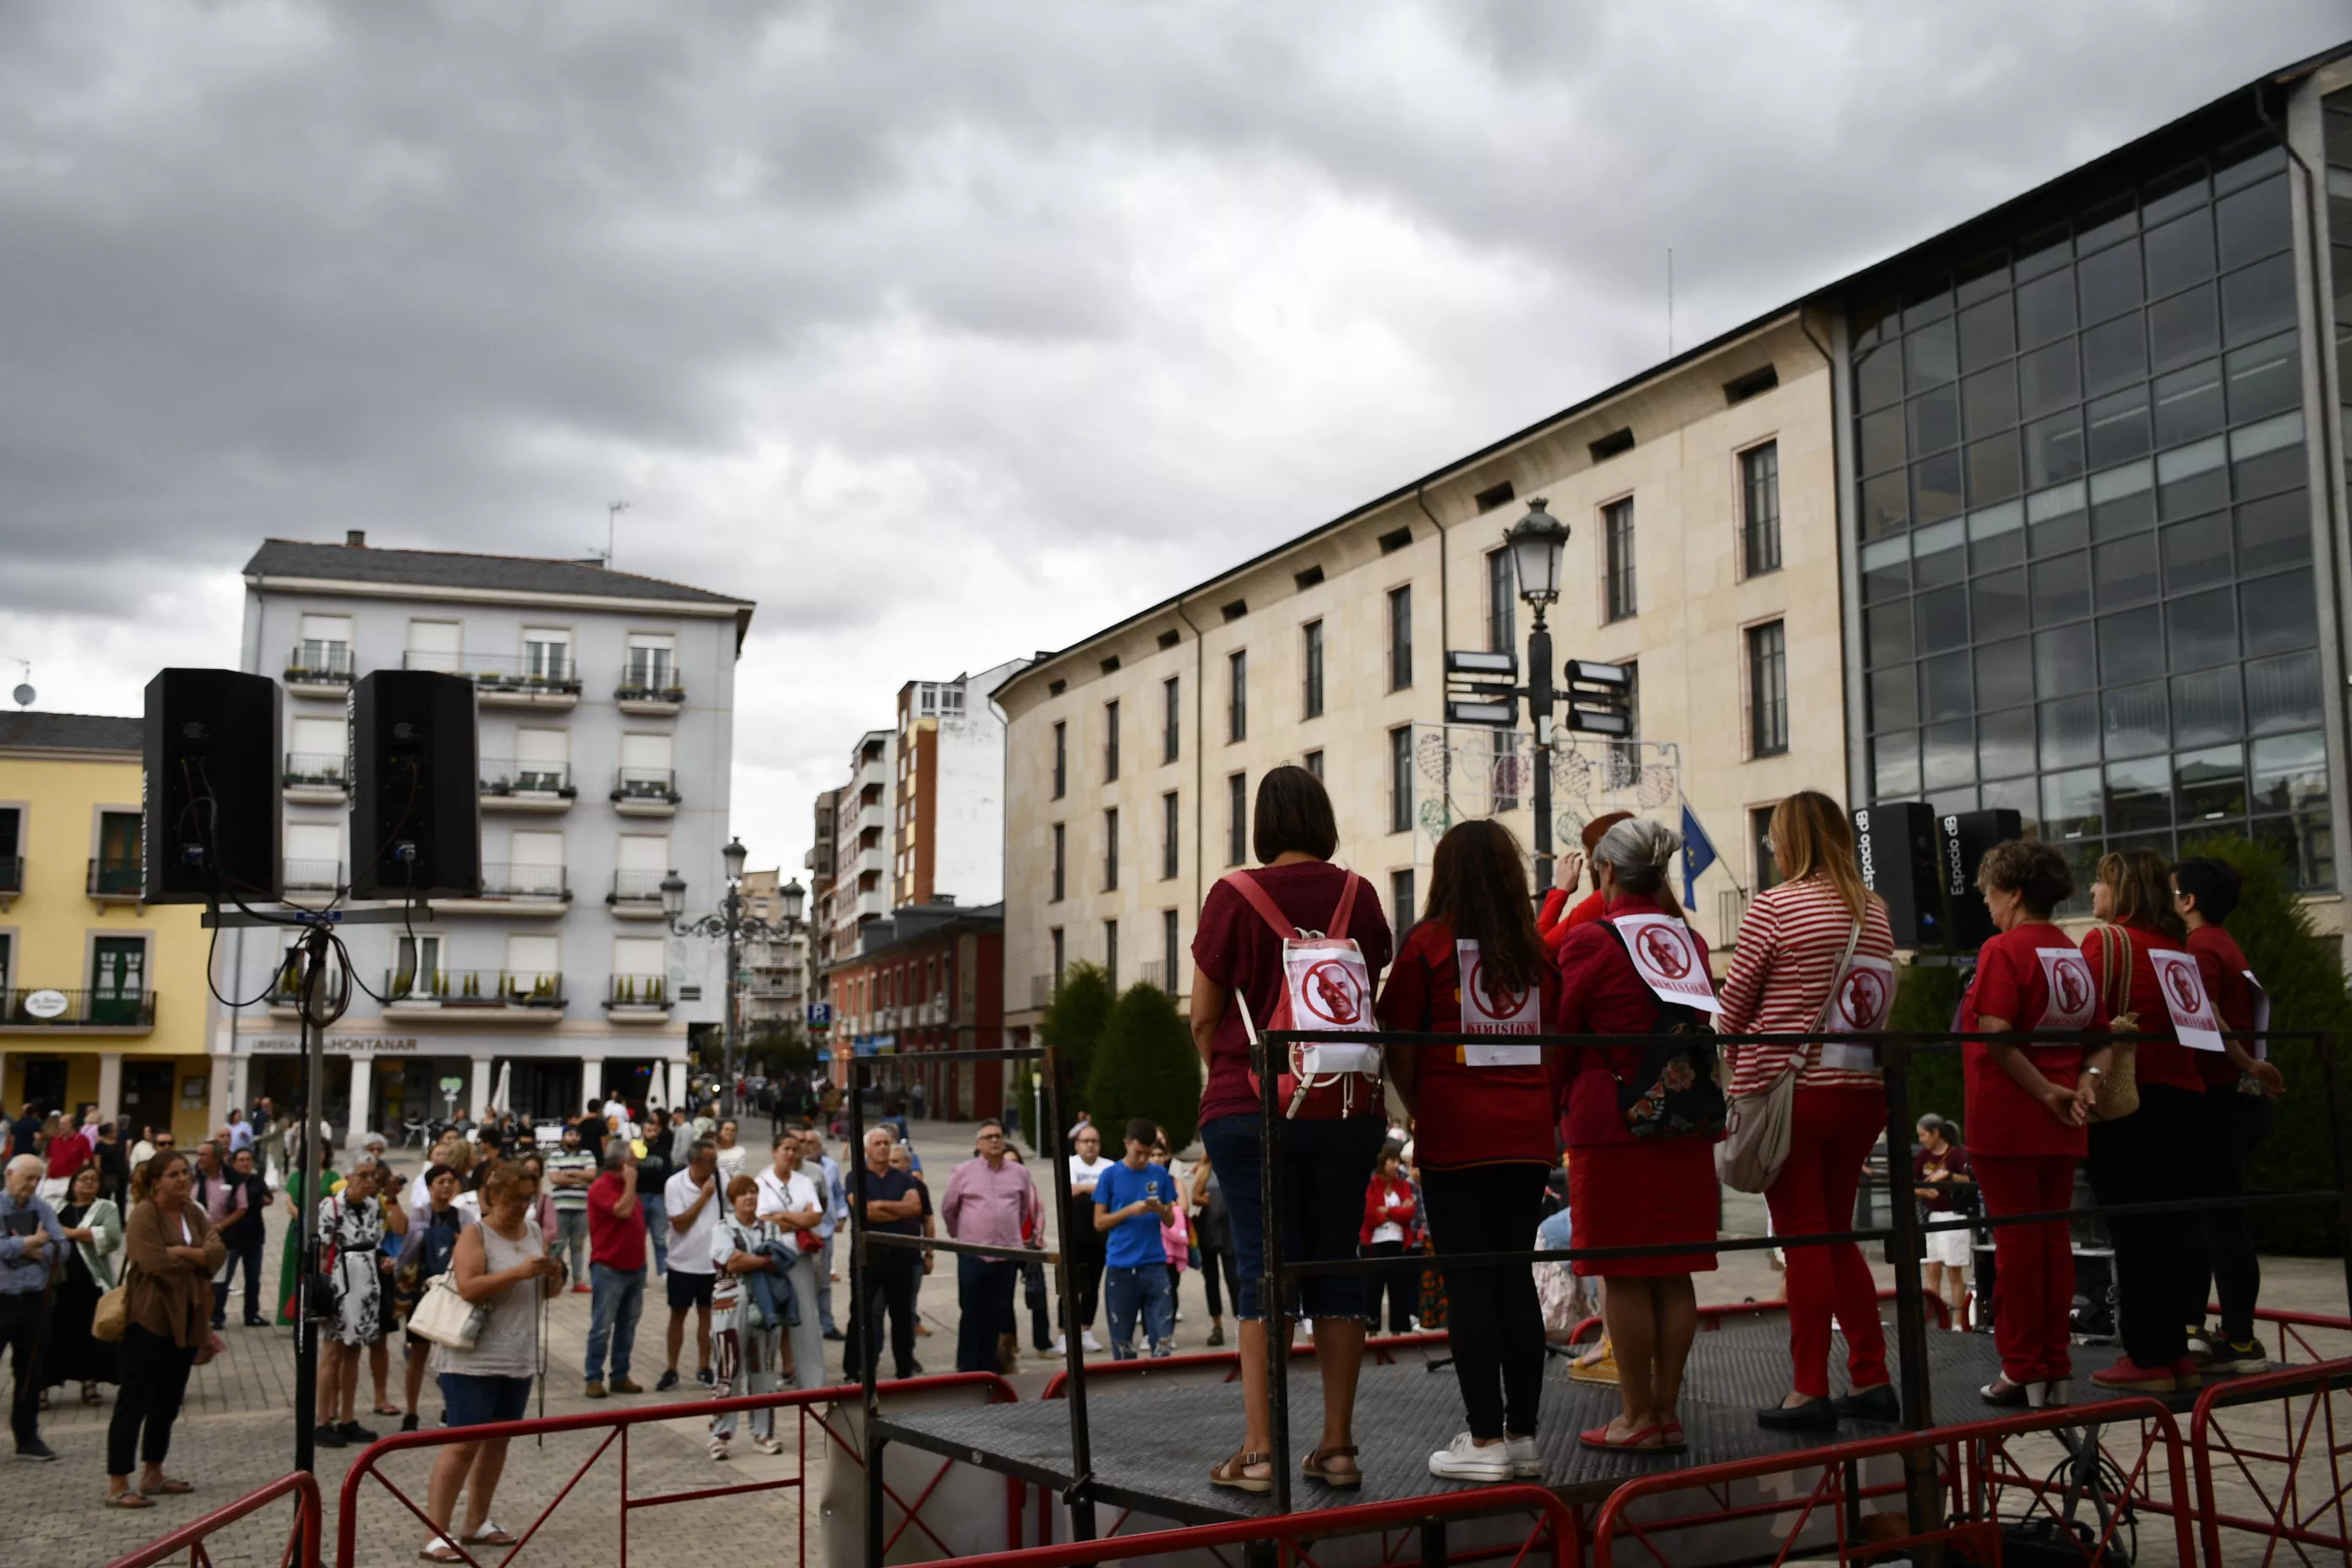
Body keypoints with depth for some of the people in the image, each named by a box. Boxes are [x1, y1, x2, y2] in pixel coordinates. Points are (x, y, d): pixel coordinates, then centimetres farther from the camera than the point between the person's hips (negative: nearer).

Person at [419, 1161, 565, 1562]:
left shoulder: (534, 1235, 9)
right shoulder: (475, 1234, -10)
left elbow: (546, 1292, 17)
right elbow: (468, 1288, -23)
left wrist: (554, 1276, -5)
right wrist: (519, 1272, -28)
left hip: (518, 1359, 7)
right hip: (472, 1358, -7)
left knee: (497, 1440, 13)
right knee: (464, 1443, -9)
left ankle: (476, 1524, 24)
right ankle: (436, 1536, -5)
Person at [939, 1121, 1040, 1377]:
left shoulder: (1019, 1174, 6)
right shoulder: (964, 1172, -1)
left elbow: (1026, 1208, 21)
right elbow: (948, 1209, 9)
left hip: (1007, 1255, 2)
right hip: (972, 1255, -2)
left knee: (997, 1315, 6)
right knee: (972, 1314, 0)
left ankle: (990, 1368, 14)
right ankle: (968, 1369, 5)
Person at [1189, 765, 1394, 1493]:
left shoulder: (1233, 895, -6)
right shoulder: (1358, 895, 1)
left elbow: (1203, 1019, -2)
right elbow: (1376, 1002, 11)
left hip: (1252, 1106, -2)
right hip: (1350, 1106, 3)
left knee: (1263, 1267, 0)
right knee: (1337, 1265, 8)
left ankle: (1258, 1451, 0)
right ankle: (1337, 1446, 13)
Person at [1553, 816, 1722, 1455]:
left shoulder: (1590, 939, -8)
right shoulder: (1689, 939, 8)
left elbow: (1560, 1036, -3)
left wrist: (1554, 1105, 10)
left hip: (1612, 1121, -6)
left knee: (1623, 1275, 0)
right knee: (1674, 1273, 9)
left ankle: (1638, 1417, 5)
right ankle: (1668, 1410, 15)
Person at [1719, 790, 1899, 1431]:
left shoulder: (1774, 906, -10)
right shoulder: (1875, 911, 7)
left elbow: (1734, 1004, -3)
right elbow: (1881, 1002, 13)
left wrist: (1732, 1054, 15)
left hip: (1793, 1090, -6)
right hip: (1863, 1090, 6)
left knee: (1803, 1239, 0)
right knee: (1836, 1235, 16)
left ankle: (1810, 1391, 4)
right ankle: (1872, 1379, 18)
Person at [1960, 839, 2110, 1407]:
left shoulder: (2003, 950, -12)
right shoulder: (2076, 957, 12)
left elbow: (1996, 1037, -22)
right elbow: (2102, 1038, 13)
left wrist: (2047, 1092, -15)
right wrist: (2088, 1079, -2)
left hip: (2008, 1120, -7)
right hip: (2060, 1126, 7)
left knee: (2016, 1238, -1)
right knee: (2055, 1235, 10)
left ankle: (2023, 1371, 4)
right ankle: (2055, 1368, 16)